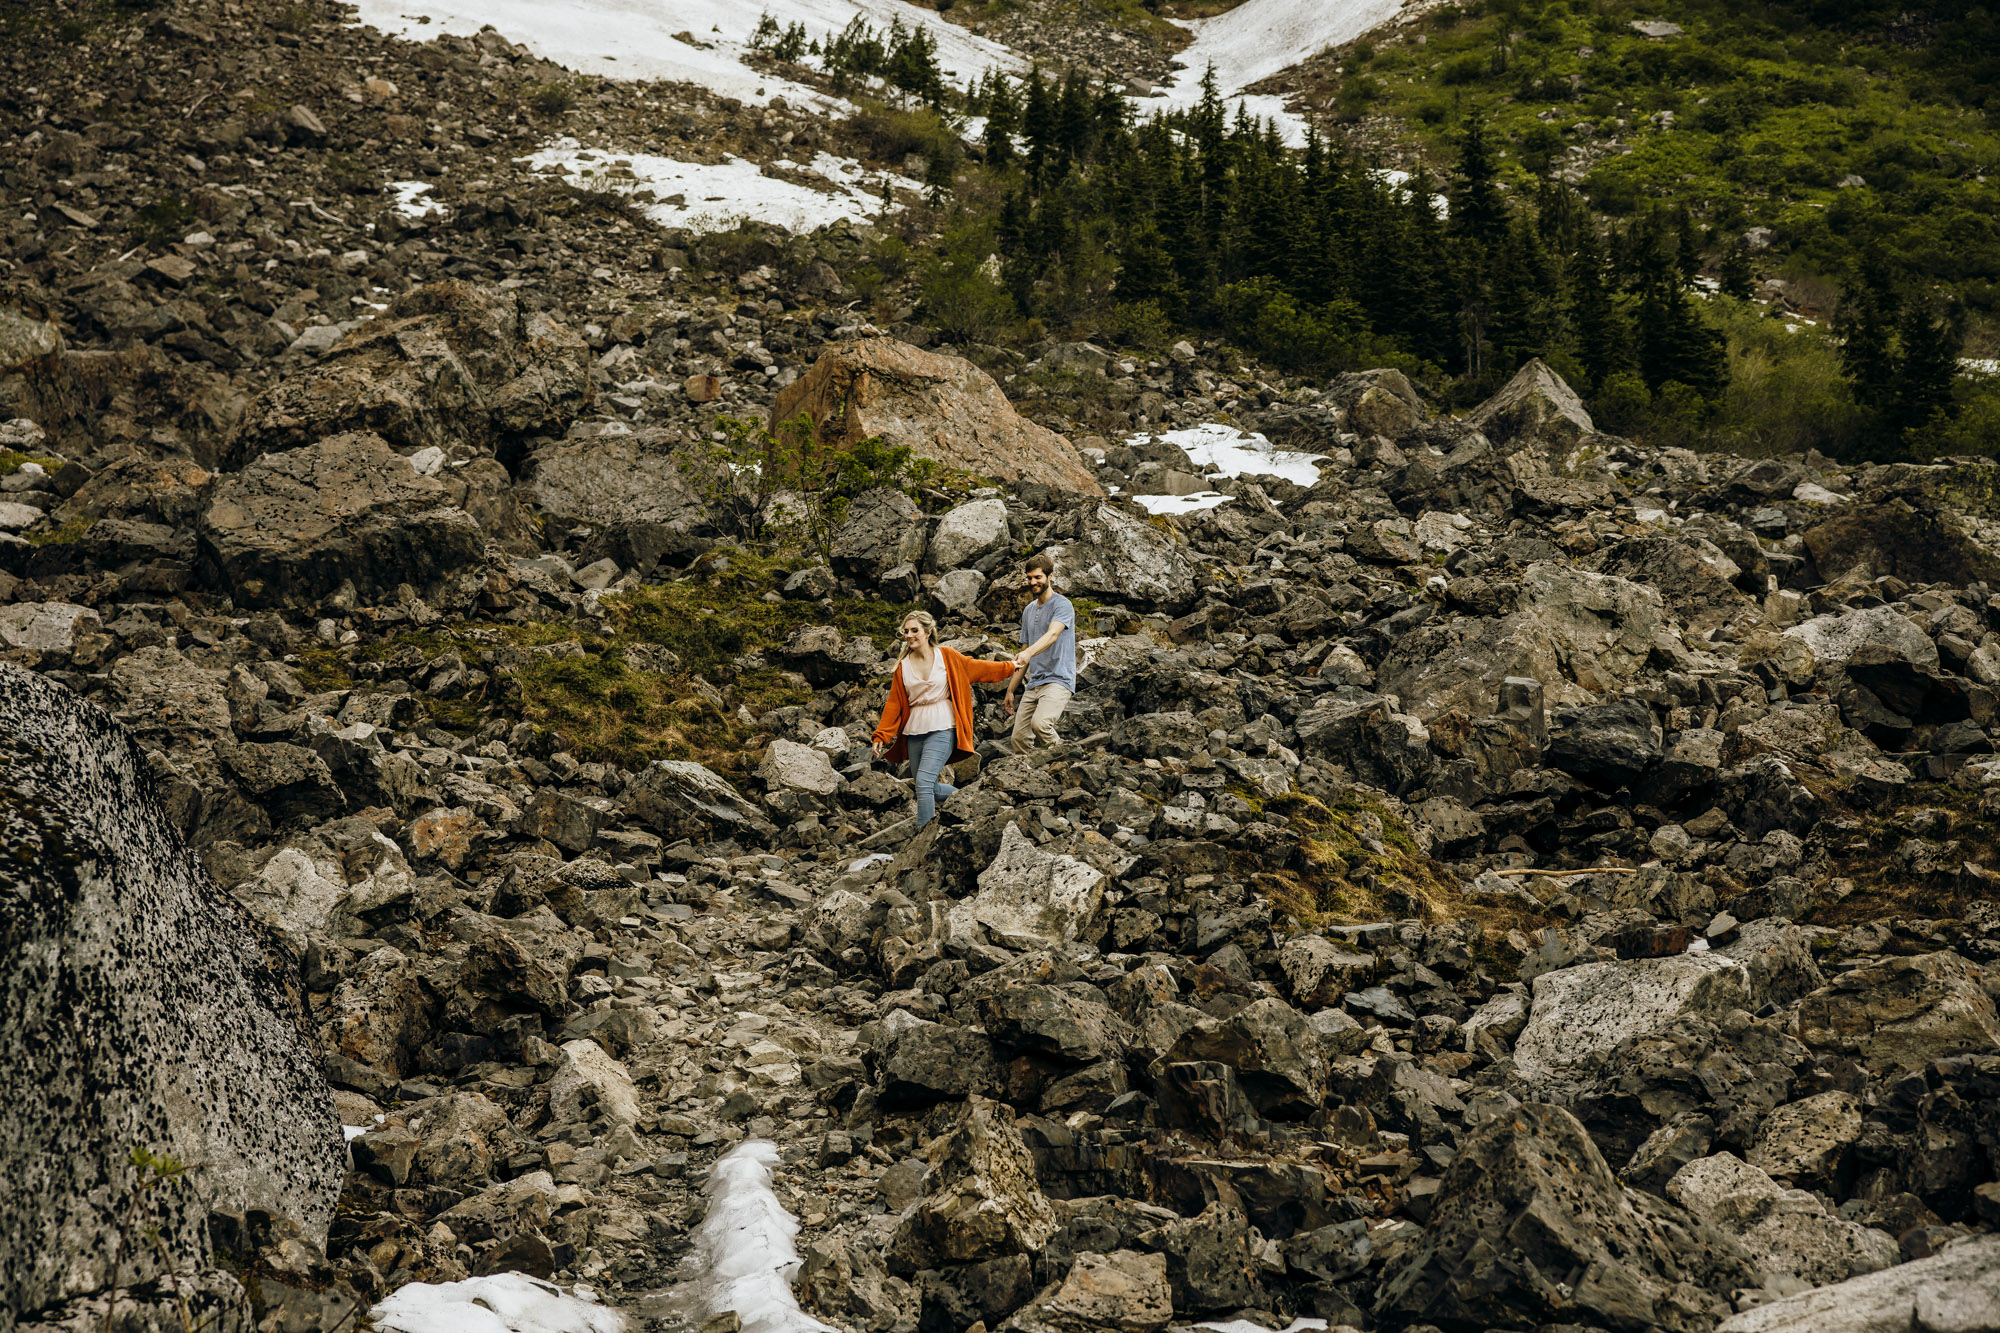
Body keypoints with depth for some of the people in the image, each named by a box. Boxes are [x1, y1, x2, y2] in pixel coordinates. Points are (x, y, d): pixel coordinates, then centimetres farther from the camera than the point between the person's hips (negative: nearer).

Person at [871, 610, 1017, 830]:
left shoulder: (945, 656, 0)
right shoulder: (903, 666, 6)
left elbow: (976, 667, 12)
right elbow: (894, 704, 7)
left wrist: (1009, 668, 18)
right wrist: (880, 737, 0)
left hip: (941, 729, -4)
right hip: (914, 732, 4)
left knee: (924, 782, -19)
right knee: (929, 789, 10)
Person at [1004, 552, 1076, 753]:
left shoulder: (1062, 604, -5)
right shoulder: (1028, 610, 20)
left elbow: (1053, 634, -24)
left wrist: (1029, 653, -43)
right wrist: (1010, 690, 21)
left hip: (1058, 680, -8)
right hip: (1034, 684, 8)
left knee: (1040, 723, -30)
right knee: (1019, 738, -2)